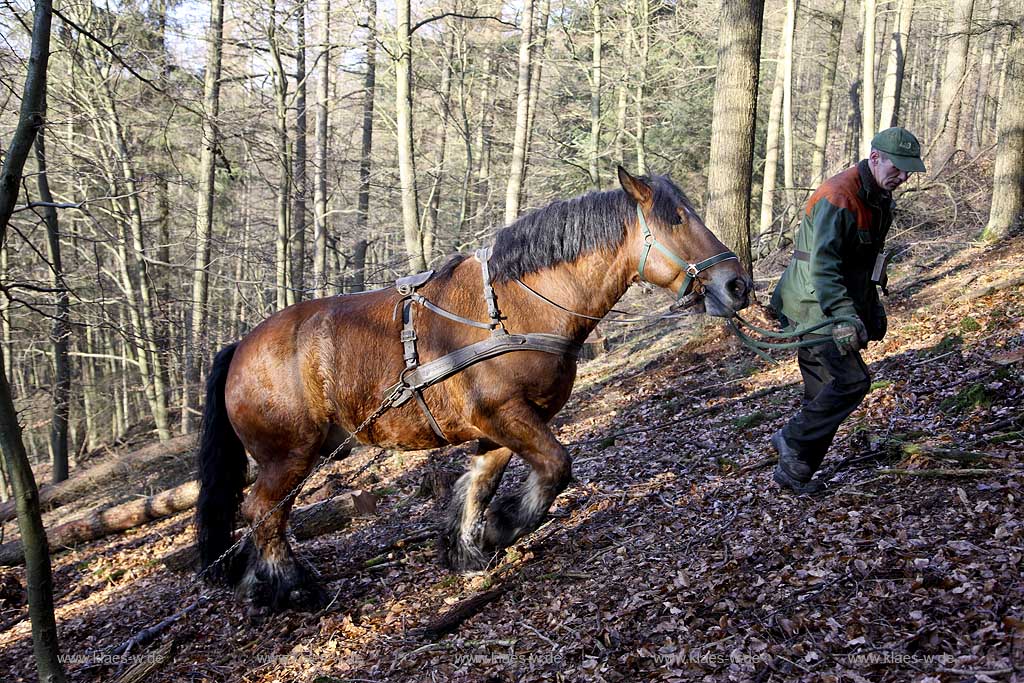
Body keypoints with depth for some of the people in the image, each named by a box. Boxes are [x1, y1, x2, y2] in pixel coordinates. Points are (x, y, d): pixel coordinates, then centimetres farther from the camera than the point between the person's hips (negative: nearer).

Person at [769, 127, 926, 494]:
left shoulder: (880, 198, 12)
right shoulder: (838, 197, -20)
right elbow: (823, 264, -29)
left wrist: (872, 306, 27)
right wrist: (843, 314, -38)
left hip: (833, 308, 10)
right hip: (814, 308, -10)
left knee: (825, 395, 11)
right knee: (852, 380, -17)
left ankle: (794, 471, 20)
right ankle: (793, 441, -3)